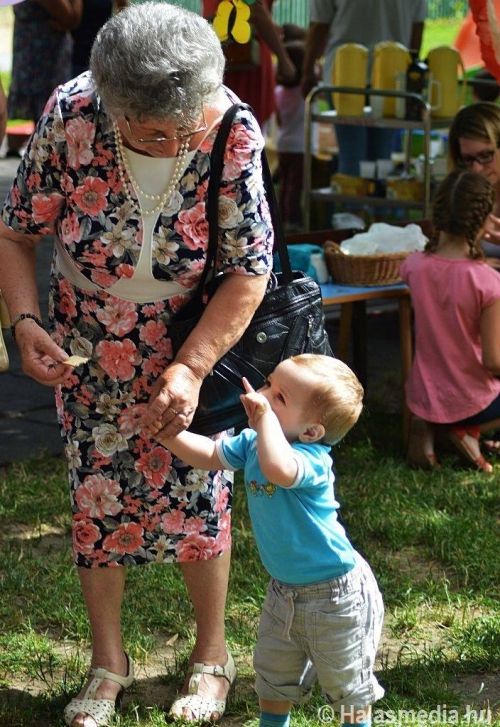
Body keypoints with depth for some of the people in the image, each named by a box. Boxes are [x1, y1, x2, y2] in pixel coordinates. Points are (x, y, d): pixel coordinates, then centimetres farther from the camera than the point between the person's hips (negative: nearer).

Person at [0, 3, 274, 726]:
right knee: (97, 497, 6)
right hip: (88, 349, 1)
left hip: (196, 343, -1)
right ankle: (108, 661, 26)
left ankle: (212, 653, 29)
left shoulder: (233, 133, -26)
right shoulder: (71, 116, -25)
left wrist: (190, 369, -27)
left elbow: (250, 273, -19)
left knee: (197, 494, 6)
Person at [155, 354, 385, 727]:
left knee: (347, 681, 12)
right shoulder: (253, 443, -6)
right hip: (284, 590, 8)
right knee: (273, 670, 24)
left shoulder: (311, 459, -32)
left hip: (335, 593, -8)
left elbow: (278, 470, -54)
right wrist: (167, 434, -8)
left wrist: (265, 416, -45)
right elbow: (209, 455, 5)